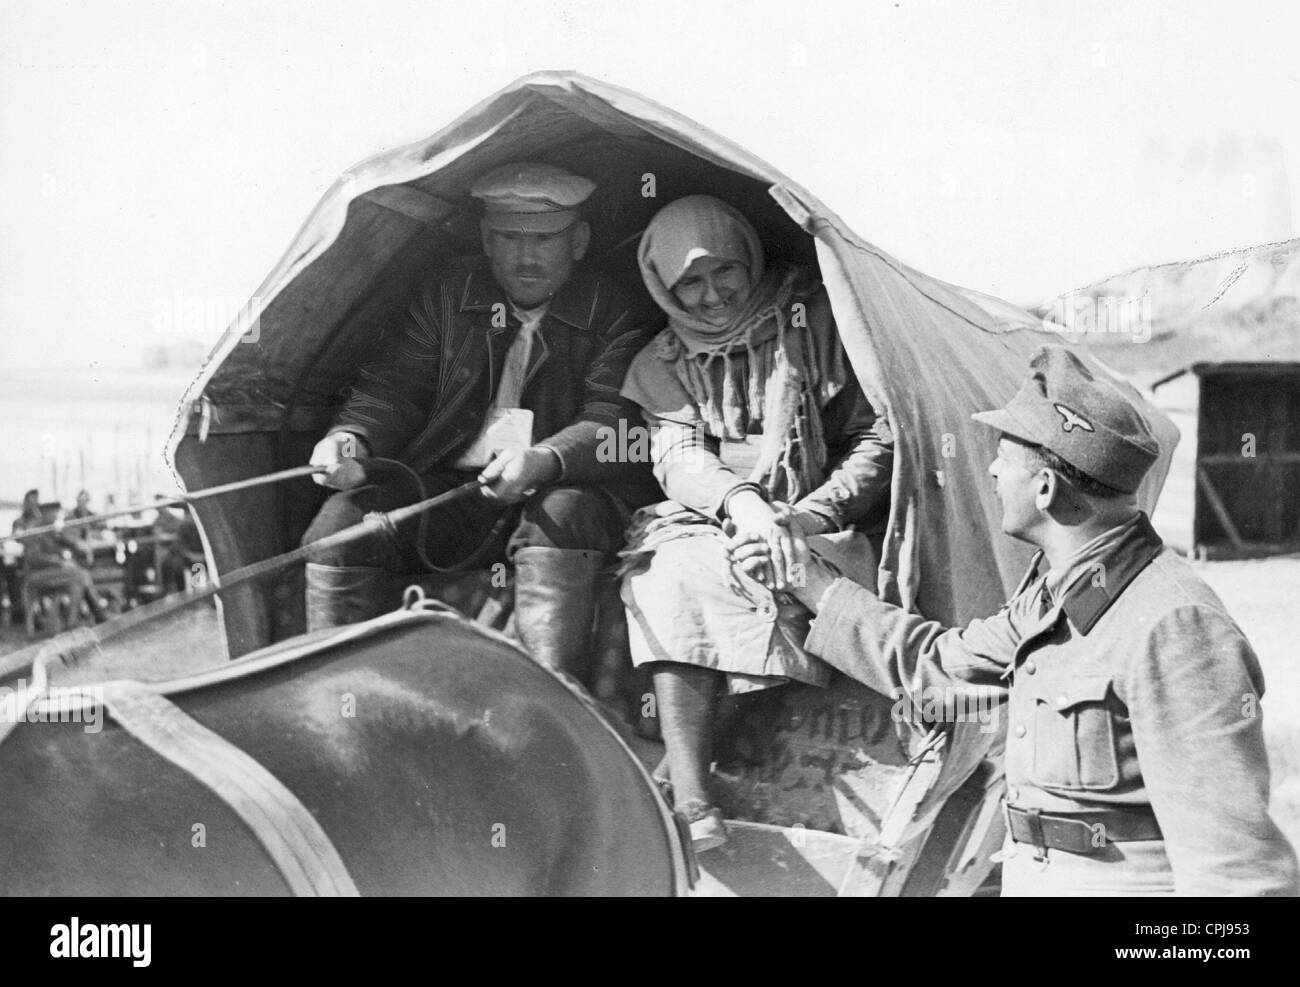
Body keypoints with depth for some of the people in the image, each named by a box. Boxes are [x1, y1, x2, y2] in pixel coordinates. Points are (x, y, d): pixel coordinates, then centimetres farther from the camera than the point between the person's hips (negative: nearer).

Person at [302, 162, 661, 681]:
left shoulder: (617, 317, 0)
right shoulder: (447, 299, 11)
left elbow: (613, 425, -13)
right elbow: (393, 390, 10)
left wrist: (546, 460, -35)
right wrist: (352, 437, -15)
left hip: (570, 490, -3)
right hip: (450, 488, 3)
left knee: (560, 515, -38)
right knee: (342, 520, -20)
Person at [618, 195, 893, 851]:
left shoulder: (818, 323, 1)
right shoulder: (662, 363, 10)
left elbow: (877, 439, 0)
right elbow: (677, 459, -5)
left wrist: (807, 516, -15)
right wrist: (740, 504, -28)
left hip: (817, 529, -2)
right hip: (706, 525, 2)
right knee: (673, 573, -31)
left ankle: (681, 765, -18)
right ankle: (689, 802, -35)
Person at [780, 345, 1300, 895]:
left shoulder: (1171, 627, -21)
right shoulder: (1054, 593, 8)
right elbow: (939, 663, 19)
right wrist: (811, 583, 22)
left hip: (1127, 881, -8)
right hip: (1033, 877, 9)